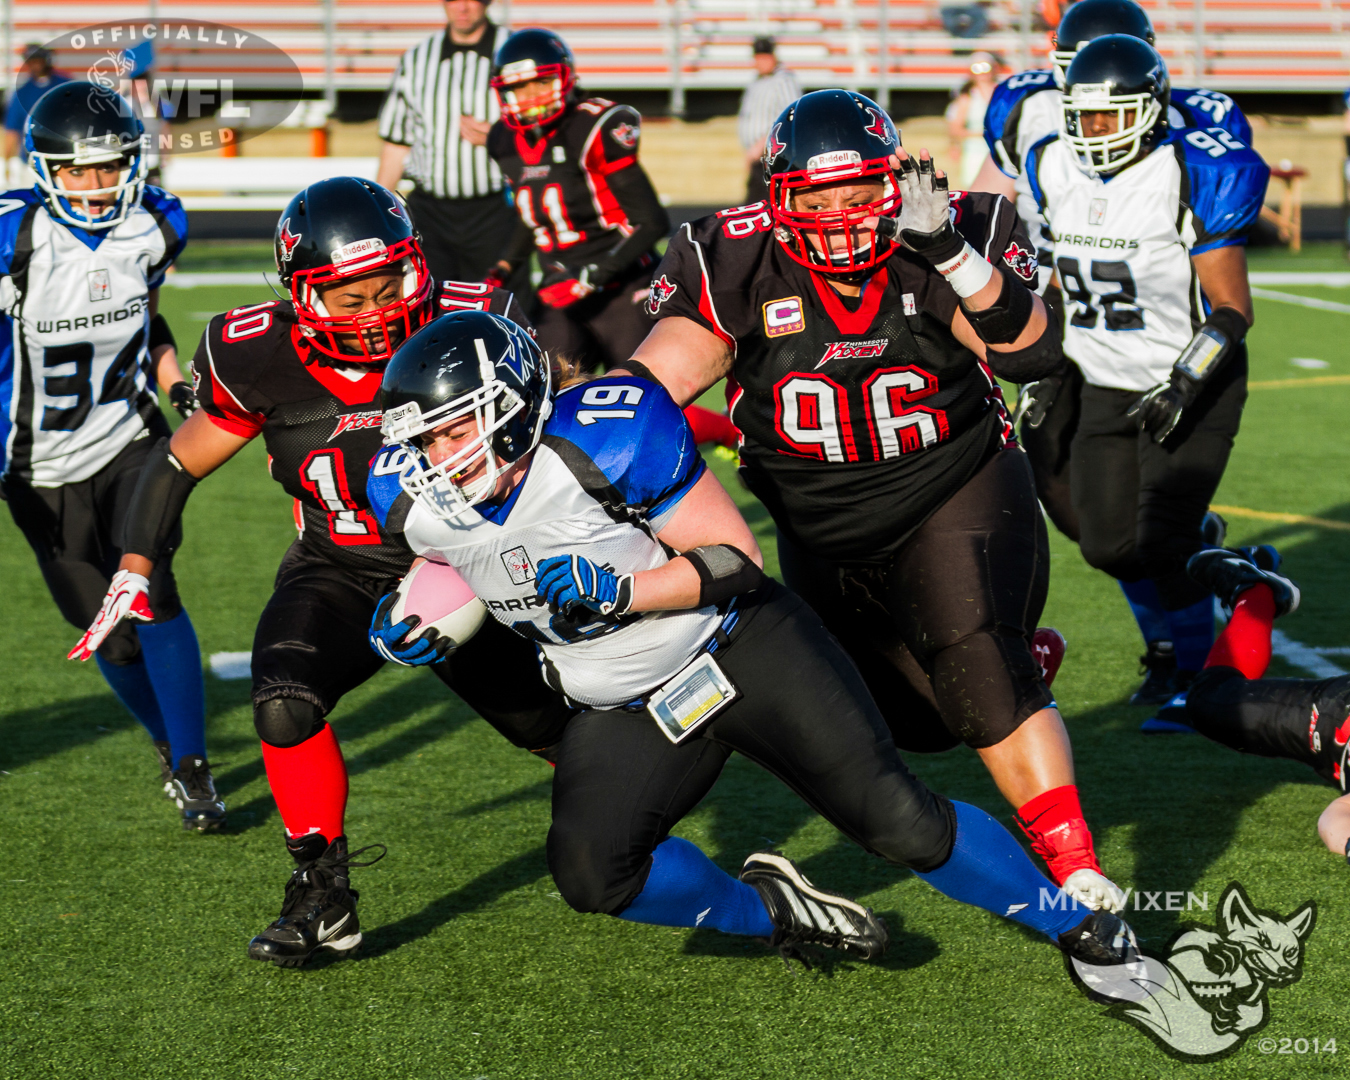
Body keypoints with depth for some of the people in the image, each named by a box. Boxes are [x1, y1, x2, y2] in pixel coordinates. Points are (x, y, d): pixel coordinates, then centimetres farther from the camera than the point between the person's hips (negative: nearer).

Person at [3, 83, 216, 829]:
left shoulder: (154, 227, -4)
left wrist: (179, 388, 2)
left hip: (129, 438, 2)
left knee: (149, 594, -18)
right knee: (107, 629, 3)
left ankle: (194, 764, -7)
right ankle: (169, 741, 30)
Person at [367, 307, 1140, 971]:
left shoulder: (604, 443, -29)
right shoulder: (416, 500, -14)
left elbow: (738, 560, -21)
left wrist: (616, 591, -33)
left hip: (743, 650, -5)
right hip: (628, 713, 5)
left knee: (898, 821, -7)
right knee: (589, 872, -18)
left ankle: (1081, 926, 13)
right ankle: (768, 911, 8)